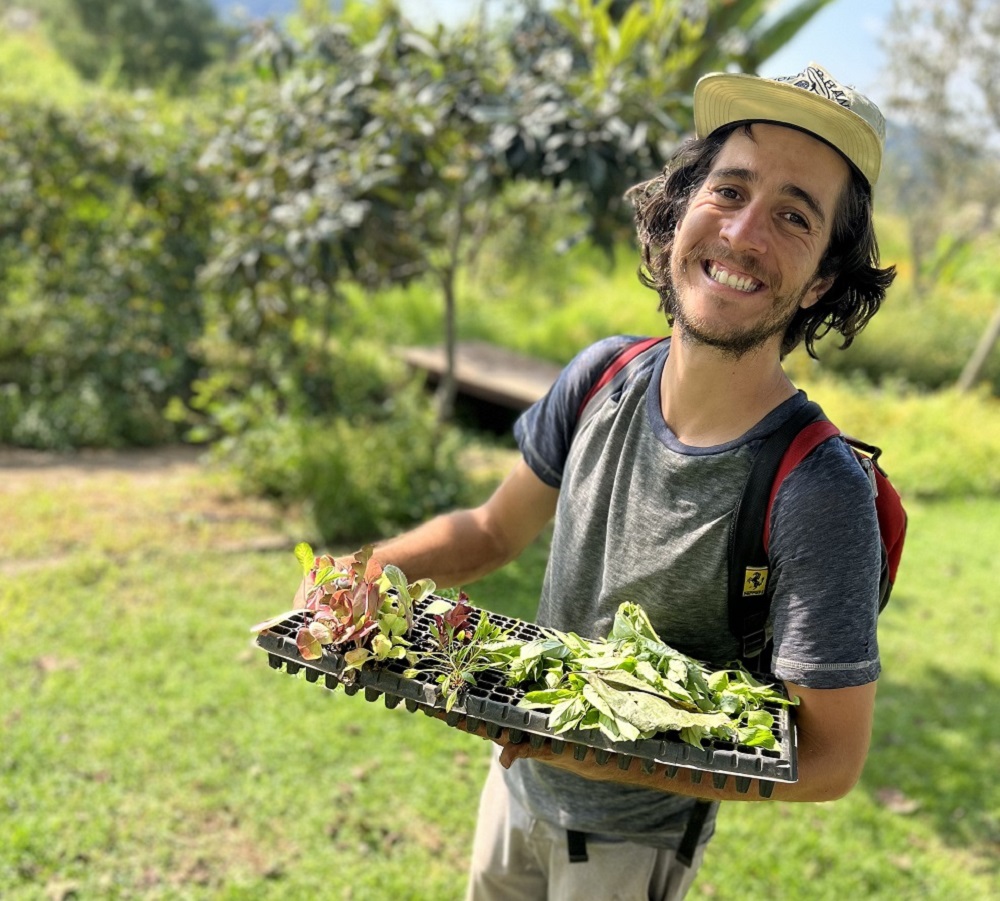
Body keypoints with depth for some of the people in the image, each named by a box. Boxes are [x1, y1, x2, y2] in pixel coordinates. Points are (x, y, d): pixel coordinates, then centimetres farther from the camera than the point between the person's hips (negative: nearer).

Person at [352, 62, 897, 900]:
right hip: (517, 778, 5)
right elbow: (496, 530, 0)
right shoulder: (603, 376, -13)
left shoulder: (820, 494, -30)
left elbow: (833, 759, -24)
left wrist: (615, 757, -34)